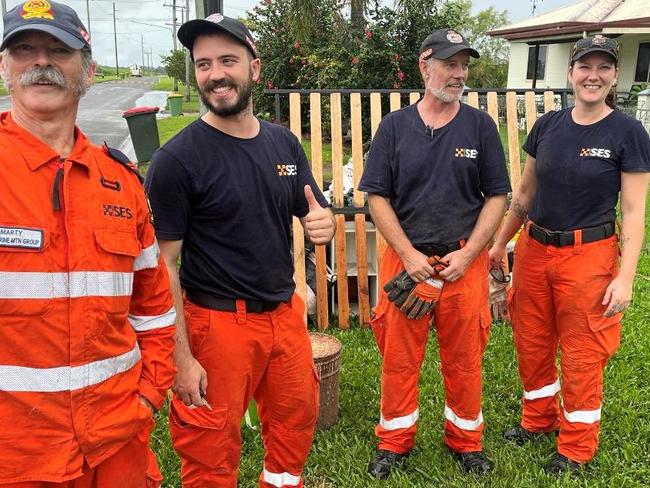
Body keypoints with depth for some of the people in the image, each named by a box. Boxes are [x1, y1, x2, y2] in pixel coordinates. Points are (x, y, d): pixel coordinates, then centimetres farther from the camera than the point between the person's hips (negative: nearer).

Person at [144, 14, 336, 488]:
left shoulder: (284, 142, 4)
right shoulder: (177, 158, -13)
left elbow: (315, 212, 13)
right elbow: (163, 264, -13)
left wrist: (326, 223, -12)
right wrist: (181, 357, -15)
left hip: (286, 312, 6)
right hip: (217, 323, -5)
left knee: (297, 422, 19)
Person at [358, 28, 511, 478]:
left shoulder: (480, 125, 2)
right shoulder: (395, 126, 2)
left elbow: (496, 197, 2)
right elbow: (377, 197, 0)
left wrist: (466, 256, -9)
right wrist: (409, 255, -9)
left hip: (465, 263, 0)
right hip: (405, 260, 0)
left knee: (464, 358, 10)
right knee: (399, 357, 8)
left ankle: (466, 441, 32)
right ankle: (395, 441, 28)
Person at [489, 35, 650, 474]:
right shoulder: (548, 125, 4)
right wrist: (501, 243, 13)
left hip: (588, 255, -4)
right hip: (534, 249, 4)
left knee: (582, 354, 7)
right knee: (531, 342, 15)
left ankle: (577, 446, 27)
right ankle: (539, 418, 39)